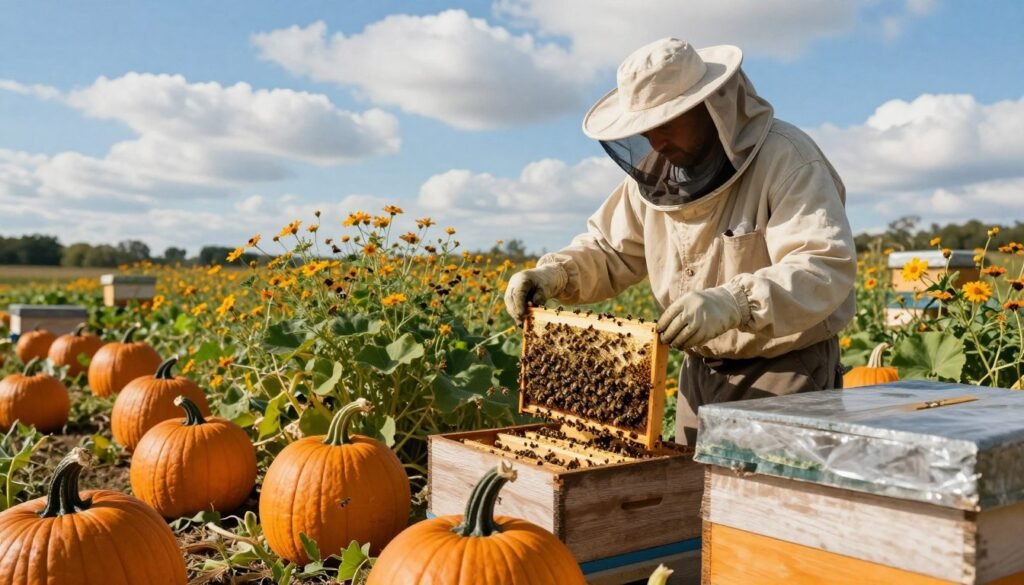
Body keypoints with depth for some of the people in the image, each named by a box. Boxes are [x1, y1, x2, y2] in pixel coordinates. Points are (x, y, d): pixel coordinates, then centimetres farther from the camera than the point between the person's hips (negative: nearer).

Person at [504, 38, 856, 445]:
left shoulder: (786, 160, -19)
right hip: (701, 373, 6)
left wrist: (731, 303, -46)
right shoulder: (656, 173, 2)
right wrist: (554, 272, -10)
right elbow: (610, 249, 11)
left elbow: (827, 268, -30)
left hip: (786, 372, -6)